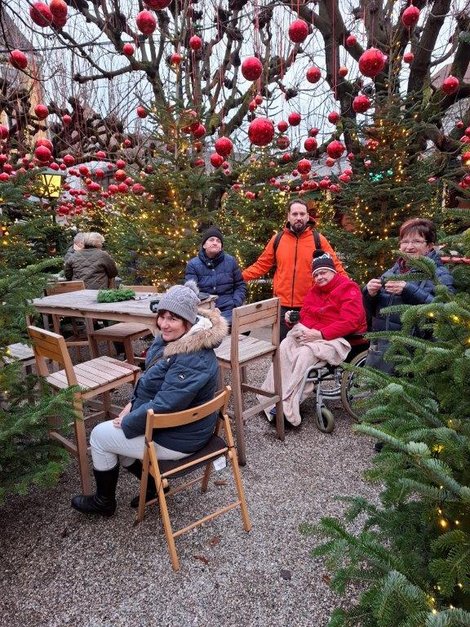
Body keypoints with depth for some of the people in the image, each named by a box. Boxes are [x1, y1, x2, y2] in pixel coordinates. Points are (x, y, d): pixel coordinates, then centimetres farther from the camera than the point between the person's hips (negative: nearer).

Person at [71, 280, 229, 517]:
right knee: (110, 431, 19)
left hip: (177, 438, -9)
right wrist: (133, 403, 1)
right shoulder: (170, 338, -1)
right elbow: (150, 378, 13)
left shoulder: (192, 360, -33)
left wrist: (127, 423, -15)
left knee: (100, 436, 2)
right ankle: (153, 483, 27)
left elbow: (163, 407, -30)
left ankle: (104, 501, 26)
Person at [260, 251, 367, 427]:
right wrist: (293, 318, -4)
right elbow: (306, 315, 20)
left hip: (337, 338, -7)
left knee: (305, 353, -32)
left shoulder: (349, 289, -5)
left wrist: (321, 334, -25)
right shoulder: (314, 290, 18)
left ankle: (287, 407, -28)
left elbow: (350, 322, -18)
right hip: (310, 333, 7)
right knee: (285, 346, -21)